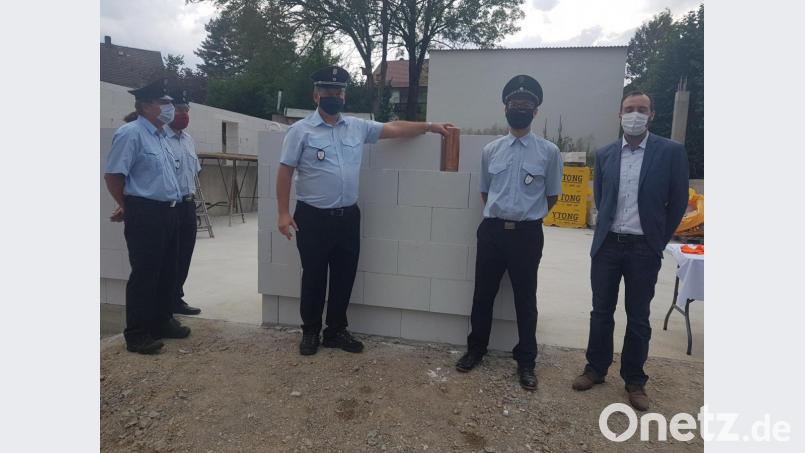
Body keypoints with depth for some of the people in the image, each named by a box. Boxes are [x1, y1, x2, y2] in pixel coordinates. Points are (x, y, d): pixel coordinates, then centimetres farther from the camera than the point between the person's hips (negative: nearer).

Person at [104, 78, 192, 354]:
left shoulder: (160, 136, 15)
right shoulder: (130, 133, -12)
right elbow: (113, 175, -14)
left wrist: (172, 204, 18)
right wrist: (128, 207, -3)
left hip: (168, 212, 9)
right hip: (145, 214, -9)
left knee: (167, 272, 16)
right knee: (144, 275, -3)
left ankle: (162, 321, 30)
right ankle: (137, 334, 8)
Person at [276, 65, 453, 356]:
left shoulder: (358, 127, 8)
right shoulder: (301, 130, -4)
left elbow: (394, 128, 10)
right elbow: (285, 171, -5)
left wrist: (430, 126, 4)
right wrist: (283, 212, -10)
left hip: (348, 216, 4)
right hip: (313, 218, -4)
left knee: (344, 277, 11)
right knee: (314, 277, 8)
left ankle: (336, 331, 28)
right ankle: (310, 332, 26)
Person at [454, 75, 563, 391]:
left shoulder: (549, 152, -2)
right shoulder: (490, 150, 6)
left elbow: (551, 196, 8)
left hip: (527, 234, -2)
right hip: (492, 230, 2)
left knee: (525, 299, 10)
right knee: (483, 294, 13)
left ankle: (526, 361, 28)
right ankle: (476, 349, 33)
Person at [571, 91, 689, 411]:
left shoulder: (671, 152, -4)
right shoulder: (604, 155, 4)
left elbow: (678, 202, 0)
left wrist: (659, 240, 3)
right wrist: (608, 230, 14)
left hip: (644, 249, -2)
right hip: (607, 244, 3)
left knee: (638, 318, 8)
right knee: (601, 312, 11)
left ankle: (634, 380, 24)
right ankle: (596, 369, 27)